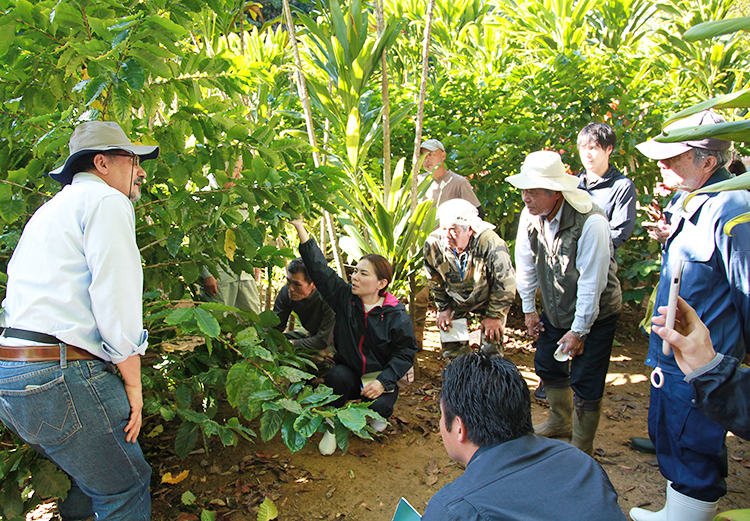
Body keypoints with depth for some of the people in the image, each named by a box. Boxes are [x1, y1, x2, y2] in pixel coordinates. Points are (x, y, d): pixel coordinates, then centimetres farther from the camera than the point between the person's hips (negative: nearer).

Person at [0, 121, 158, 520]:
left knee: (89, 480, 23)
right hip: (60, 375, -10)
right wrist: (133, 385, -10)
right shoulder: (106, 201, -5)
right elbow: (116, 297, -16)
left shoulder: (48, 210, 26)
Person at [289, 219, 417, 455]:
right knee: (335, 376, -31)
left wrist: (383, 381, -22)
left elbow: (405, 353, -9)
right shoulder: (345, 296, -5)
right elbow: (319, 267, -9)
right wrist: (300, 228, -14)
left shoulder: (397, 315, -13)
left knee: (379, 406, -29)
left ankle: (377, 415, 12)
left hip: (379, 377, -2)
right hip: (348, 372, 2)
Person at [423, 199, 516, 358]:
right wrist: (443, 308, 1)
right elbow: (435, 282, -3)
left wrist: (494, 315, -16)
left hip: (487, 299, -3)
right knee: (452, 348, 7)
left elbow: (505, 283, -23)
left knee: (492, 350, -3)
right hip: (455, 301, 3)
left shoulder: (490, 243, -37)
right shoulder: (433, 244, -23)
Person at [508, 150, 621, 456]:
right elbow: (526, 264, 1)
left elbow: (592, 282, -25)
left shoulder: (590, 222, -31)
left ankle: (581, 453, 19)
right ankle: (560, 422, 46)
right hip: (555, 310, 6)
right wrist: (529, 309, 7)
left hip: (594, 314, -6)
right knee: (547, 365, 18)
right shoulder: (530, 215, -12)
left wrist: (579, 330, -18)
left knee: (585, 382, -2)